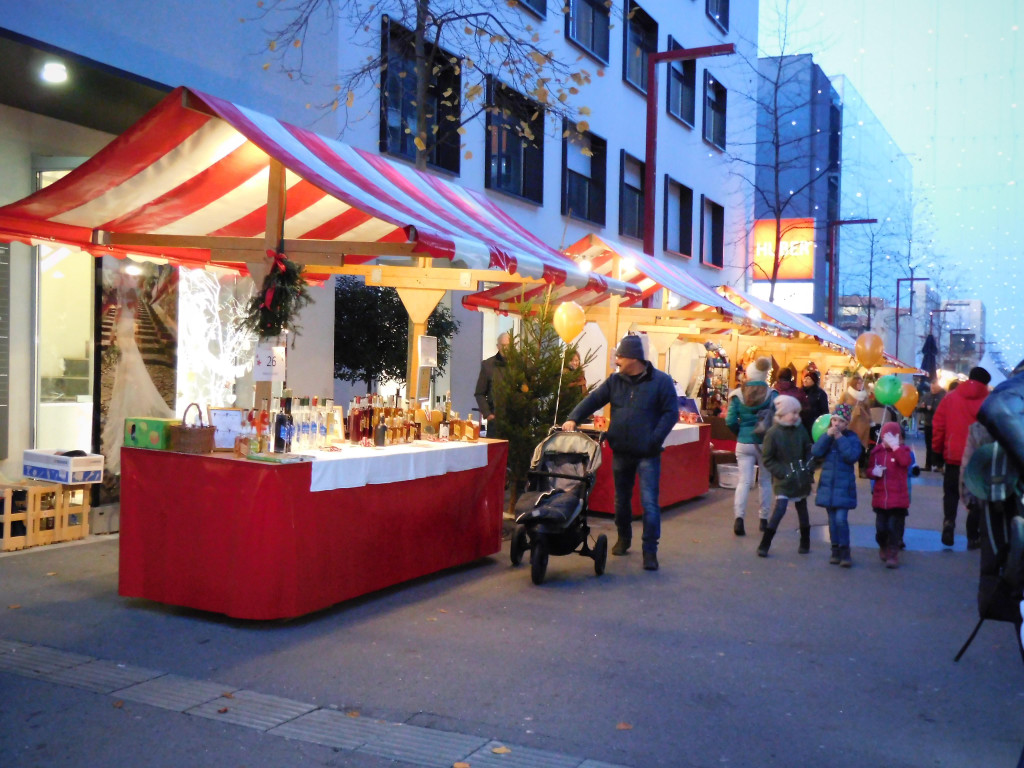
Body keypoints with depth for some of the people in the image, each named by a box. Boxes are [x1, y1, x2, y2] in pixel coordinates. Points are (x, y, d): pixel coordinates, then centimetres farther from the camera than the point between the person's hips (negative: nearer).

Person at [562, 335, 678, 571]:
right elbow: (593, 400, 3)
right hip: (621, 452, 5)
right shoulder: (615, 381, 5)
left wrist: (654, 440, -17)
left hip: (647, 454, -5)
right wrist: (573, 418, -13)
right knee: (621, 499, 17)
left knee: (649, 503, -7)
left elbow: (671, 413, -9)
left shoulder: (661, 381, -8)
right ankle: (624, 539, 37)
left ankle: (650, 550, 0)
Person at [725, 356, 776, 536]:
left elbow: (730, 421, -7)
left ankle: (738, 517, -18)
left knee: (744, 481, 0)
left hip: (744, 443, 0)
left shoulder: (738, 394, -4)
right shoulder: (772, 395, -6)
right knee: (765, 481, 14)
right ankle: (764, 519, 20)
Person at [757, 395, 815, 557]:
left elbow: (808, 450, 12)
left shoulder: (800, 429, -1)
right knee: (780, 509, -13)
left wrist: (808, 468, -1)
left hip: (801, 478, 5)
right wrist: (782, 472, -14)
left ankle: (805, 543, 29)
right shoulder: (773, 433, -13)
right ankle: (764, 545, -5)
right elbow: (766, 458, -9)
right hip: (783, 480, -4)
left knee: (802, 510, 14)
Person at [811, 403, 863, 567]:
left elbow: (853, 456, -18)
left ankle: (845, 551, 0)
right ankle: (835, 550, 19)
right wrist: (827, 435, -16)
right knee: (832, 520, 9)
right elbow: (815, 452, -8)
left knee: (841, 519, -11)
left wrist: (840, 438, -17)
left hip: (844, 486, -4)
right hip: (827, 484, 4)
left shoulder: (852, 437, -2)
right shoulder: (826, 436, 7)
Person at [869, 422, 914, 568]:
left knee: (894, 528, -4)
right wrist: (874, 471, -9)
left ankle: (893, 554, 5)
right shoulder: (876, 451, 7)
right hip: (880, 498, 3)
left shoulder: (903, 450, -2)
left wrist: (895, 445, -24)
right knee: (880, 528, 7)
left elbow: (905, 461, -25)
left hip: (898, 500, -3)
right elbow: (869, 468, 14)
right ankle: (883, 548, 33)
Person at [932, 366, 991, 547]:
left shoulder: (950, 398, 1)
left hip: (954, 456, 1)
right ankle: (973, 536, 11)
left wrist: (937, 447, 8)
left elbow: (938, 424, -1)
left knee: (951, 493, 15)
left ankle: (949, 520, -8)